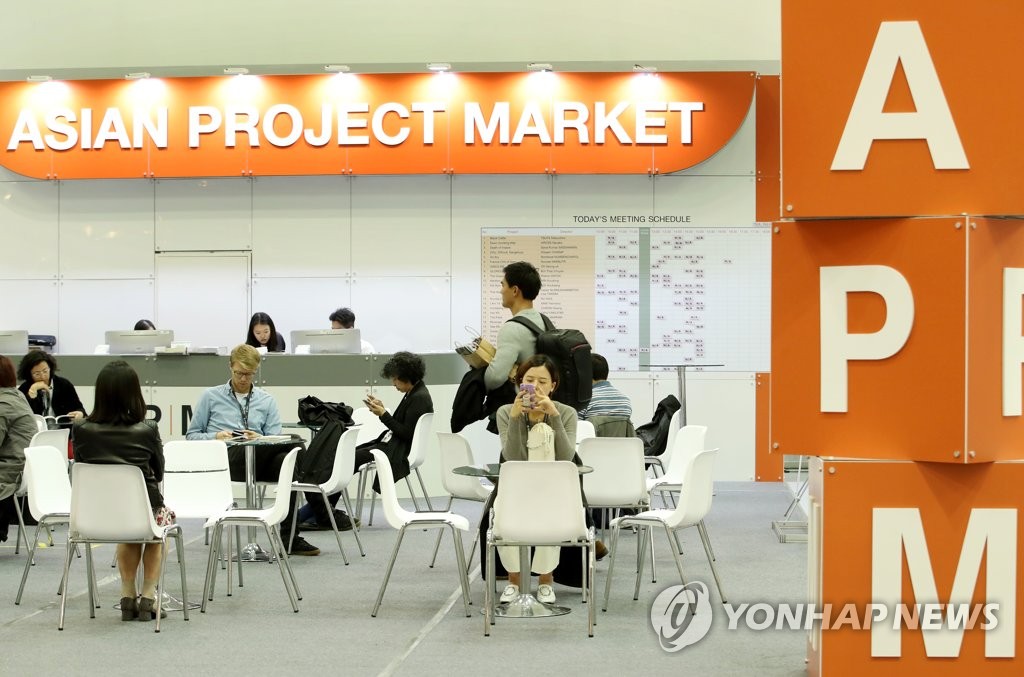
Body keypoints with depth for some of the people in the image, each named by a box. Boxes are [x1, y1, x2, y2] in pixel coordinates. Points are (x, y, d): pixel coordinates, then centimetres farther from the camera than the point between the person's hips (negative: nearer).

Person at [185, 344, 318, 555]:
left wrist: (259, 438, -11)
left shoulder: (266, 400, 21)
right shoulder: (211, 396, 17)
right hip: (226, 460, -3)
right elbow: (191, 435, 15)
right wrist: (216, 436, -5)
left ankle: (289, 537, -35)